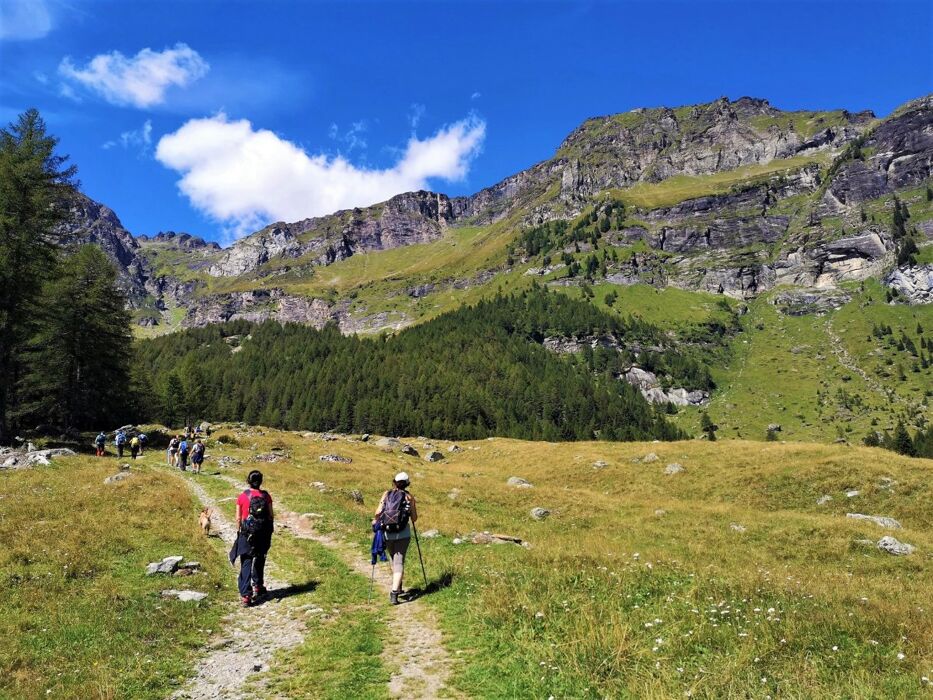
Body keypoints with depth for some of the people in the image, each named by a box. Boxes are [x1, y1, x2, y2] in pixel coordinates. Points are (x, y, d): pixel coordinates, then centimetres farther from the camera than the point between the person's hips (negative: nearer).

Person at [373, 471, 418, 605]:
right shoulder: (409, 497, 0)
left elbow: (378, 512, -9)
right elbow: (414, 519, 2)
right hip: (403, 534, -3)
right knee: (399, 562, -2)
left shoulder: (386, 494, 3)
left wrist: (376, 521, 11)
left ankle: (397, 587, 33)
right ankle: (394, 592, -17)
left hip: (387, 534, 3)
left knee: (394, 560, 23)